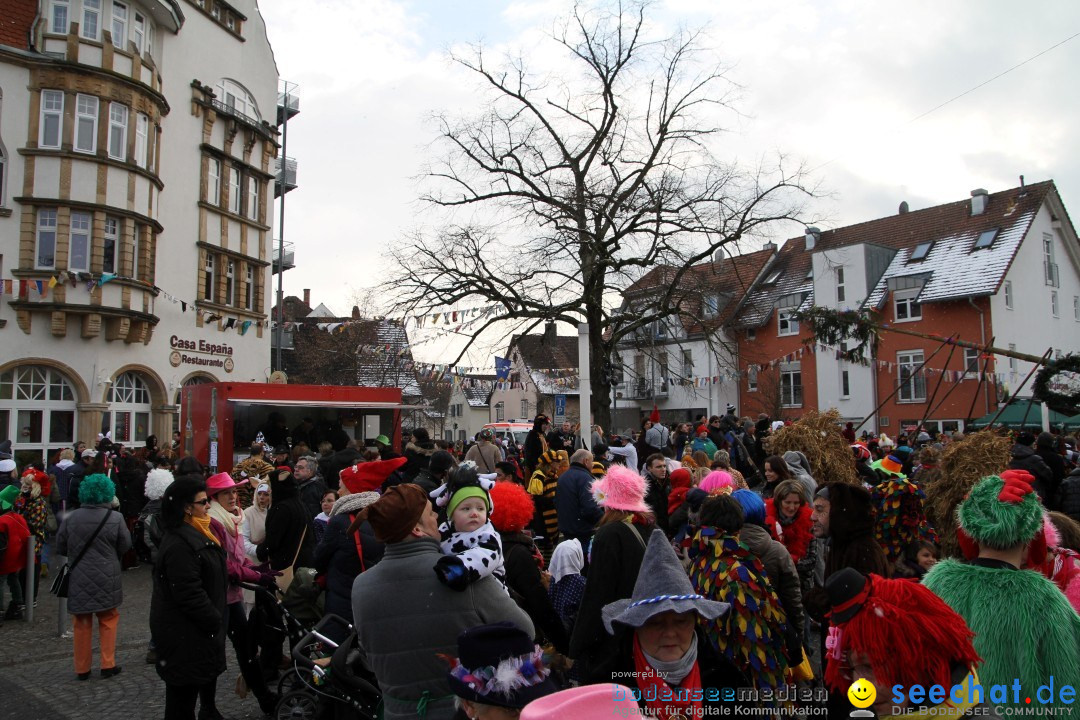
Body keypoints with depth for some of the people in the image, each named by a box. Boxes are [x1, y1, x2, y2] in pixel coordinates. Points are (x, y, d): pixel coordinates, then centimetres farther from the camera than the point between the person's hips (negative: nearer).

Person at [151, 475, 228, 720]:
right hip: (184, 633, -10)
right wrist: (214, 620, -17)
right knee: (184, 690, 2)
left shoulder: (195, 534, 9)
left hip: (197, 627, 10)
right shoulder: (179, 544, -25)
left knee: (207, 674, 21)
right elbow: (189, 593, -27)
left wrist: (214, 618, 18)